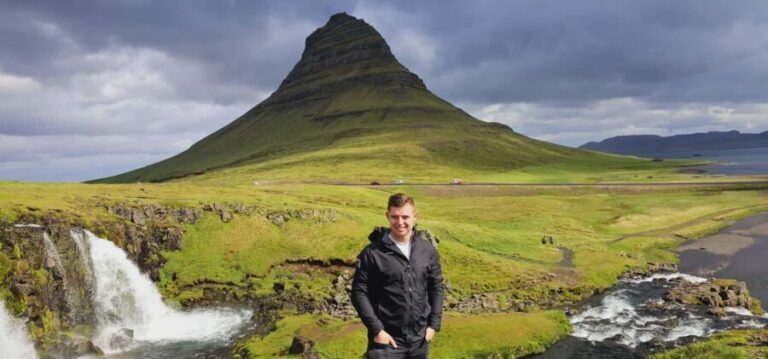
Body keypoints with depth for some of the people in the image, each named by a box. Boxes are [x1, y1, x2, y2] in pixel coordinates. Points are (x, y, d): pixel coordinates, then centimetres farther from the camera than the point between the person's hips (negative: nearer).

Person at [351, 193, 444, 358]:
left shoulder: (428, 250, 2)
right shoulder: (372, 253, -10)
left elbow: (436, 287, 11)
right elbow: (359, 292, -8)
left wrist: (434, 323, 3)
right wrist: (376, 329, -13)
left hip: (420, 340, 4)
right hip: (386, 340, -4)